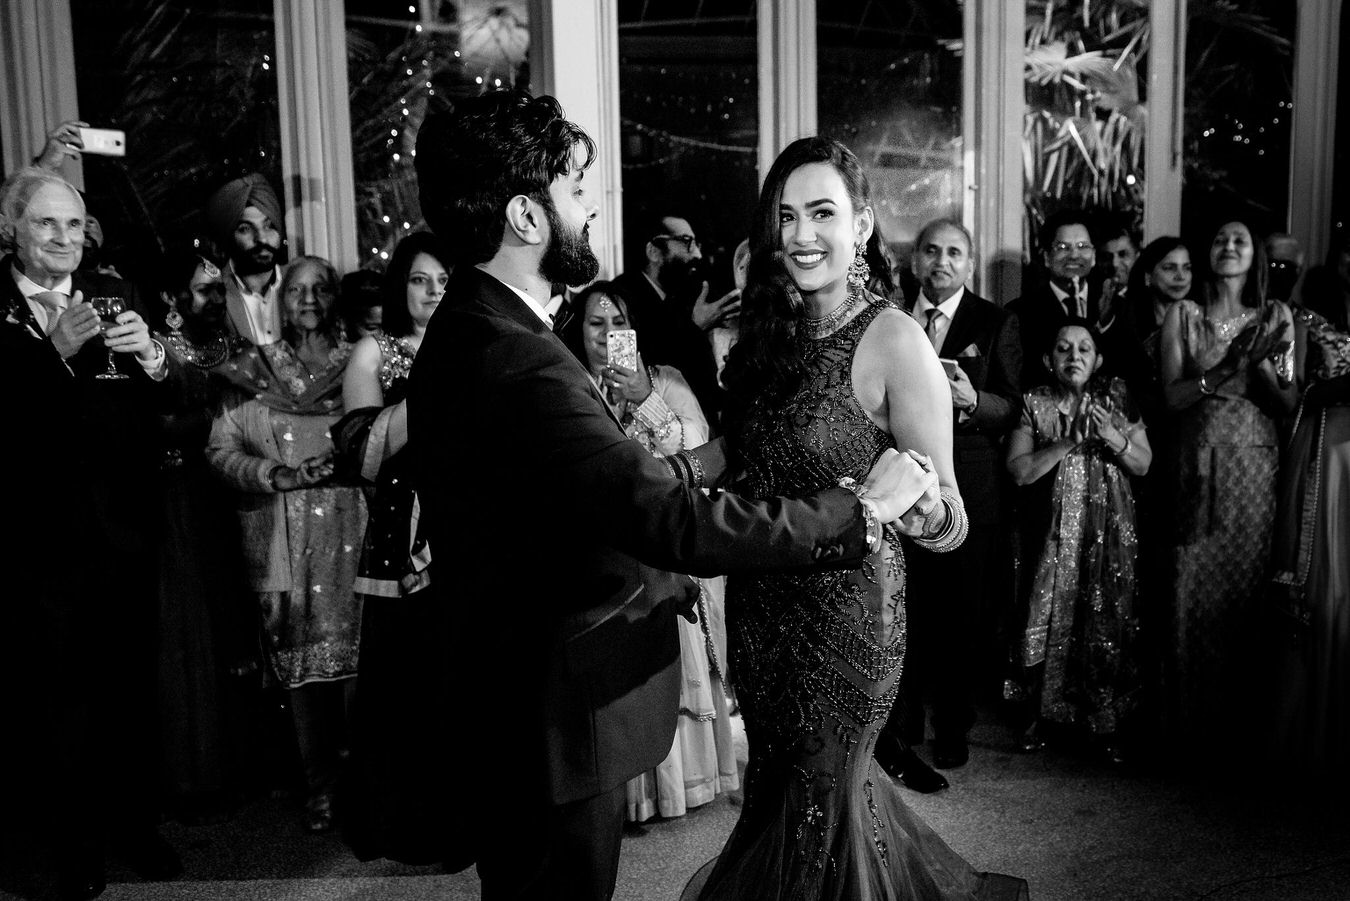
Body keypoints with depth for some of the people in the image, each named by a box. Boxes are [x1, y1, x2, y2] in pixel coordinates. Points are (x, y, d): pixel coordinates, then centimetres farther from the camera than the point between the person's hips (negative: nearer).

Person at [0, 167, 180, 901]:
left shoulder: (113, 296, 7)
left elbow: (162, 410, 4)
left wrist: (152, 359, -15)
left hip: (124, 530, 2)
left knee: (132, 688, 12)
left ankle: (135, 826, 29)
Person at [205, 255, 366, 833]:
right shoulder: (251, 369, 8)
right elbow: (221, 449, 5)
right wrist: (276, 474, -10)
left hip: (352, 532, 0)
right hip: (285, 541, 1)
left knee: (357, 651, -1)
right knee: (301, 656, 4)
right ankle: (318, 784, 18)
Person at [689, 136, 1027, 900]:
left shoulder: (893, 340, -17)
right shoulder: (769, 332, 2)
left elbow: (952, 524, -19)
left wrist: (926, 510, -40)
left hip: (849, 614, -7)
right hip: (762, 605, 7)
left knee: (817, 812, 11)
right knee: (782, 775, 25)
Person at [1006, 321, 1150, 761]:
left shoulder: (1116, 399, 5)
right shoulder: (1033, 404, 1)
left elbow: (1144, 464, 6)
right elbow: (1018, 470, -7)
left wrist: (1115, 440, -13)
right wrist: (1067, 443, -15)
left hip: (1108, 532, 1)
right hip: (1052, 532, 0)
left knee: (1107, 623, 1)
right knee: (1048, 620, 3)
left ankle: (1106, 723, 15)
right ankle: (1043, 713, 19)